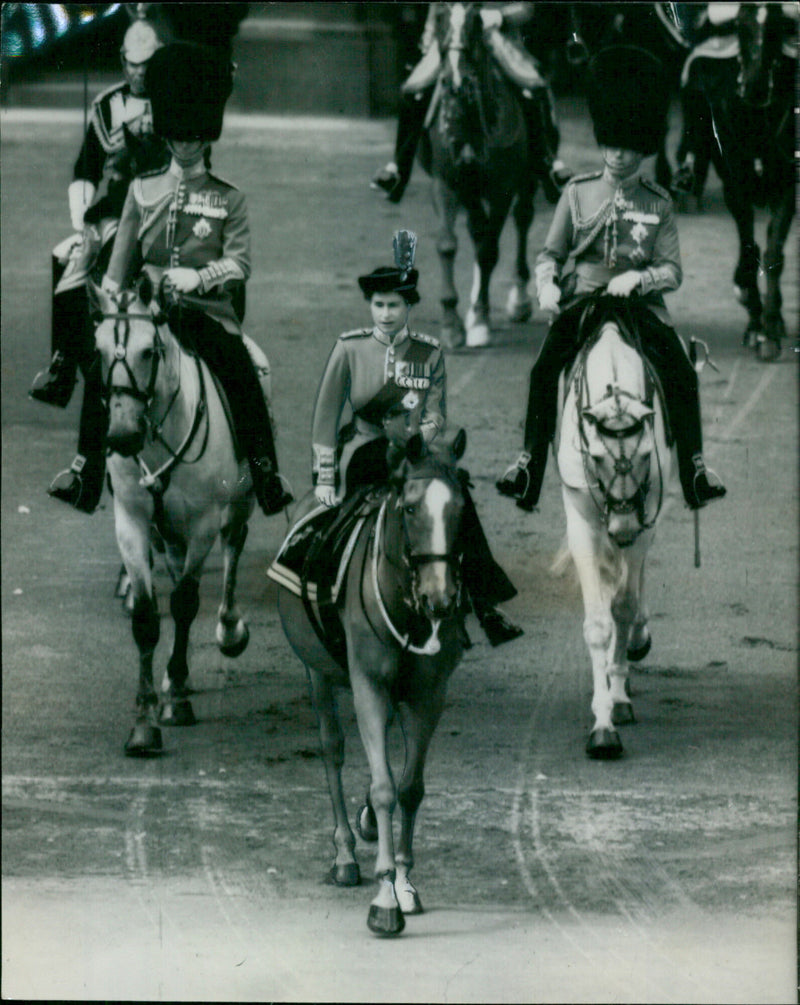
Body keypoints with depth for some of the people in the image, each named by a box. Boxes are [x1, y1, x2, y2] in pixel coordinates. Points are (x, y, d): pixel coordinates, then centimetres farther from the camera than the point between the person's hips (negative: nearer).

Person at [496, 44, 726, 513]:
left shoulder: (658, 203, 6)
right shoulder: (579, 193, 7)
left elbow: (673, 271, 3)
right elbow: (551, 253, 11)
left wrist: (638, 277, -18)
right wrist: (547, 285, -11)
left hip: (640, 300, 0)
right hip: (583, 296, 0)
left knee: (682, 375, -19)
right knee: (545, 371, -23)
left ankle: (696, 471, -6)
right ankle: (529, 464, -14)